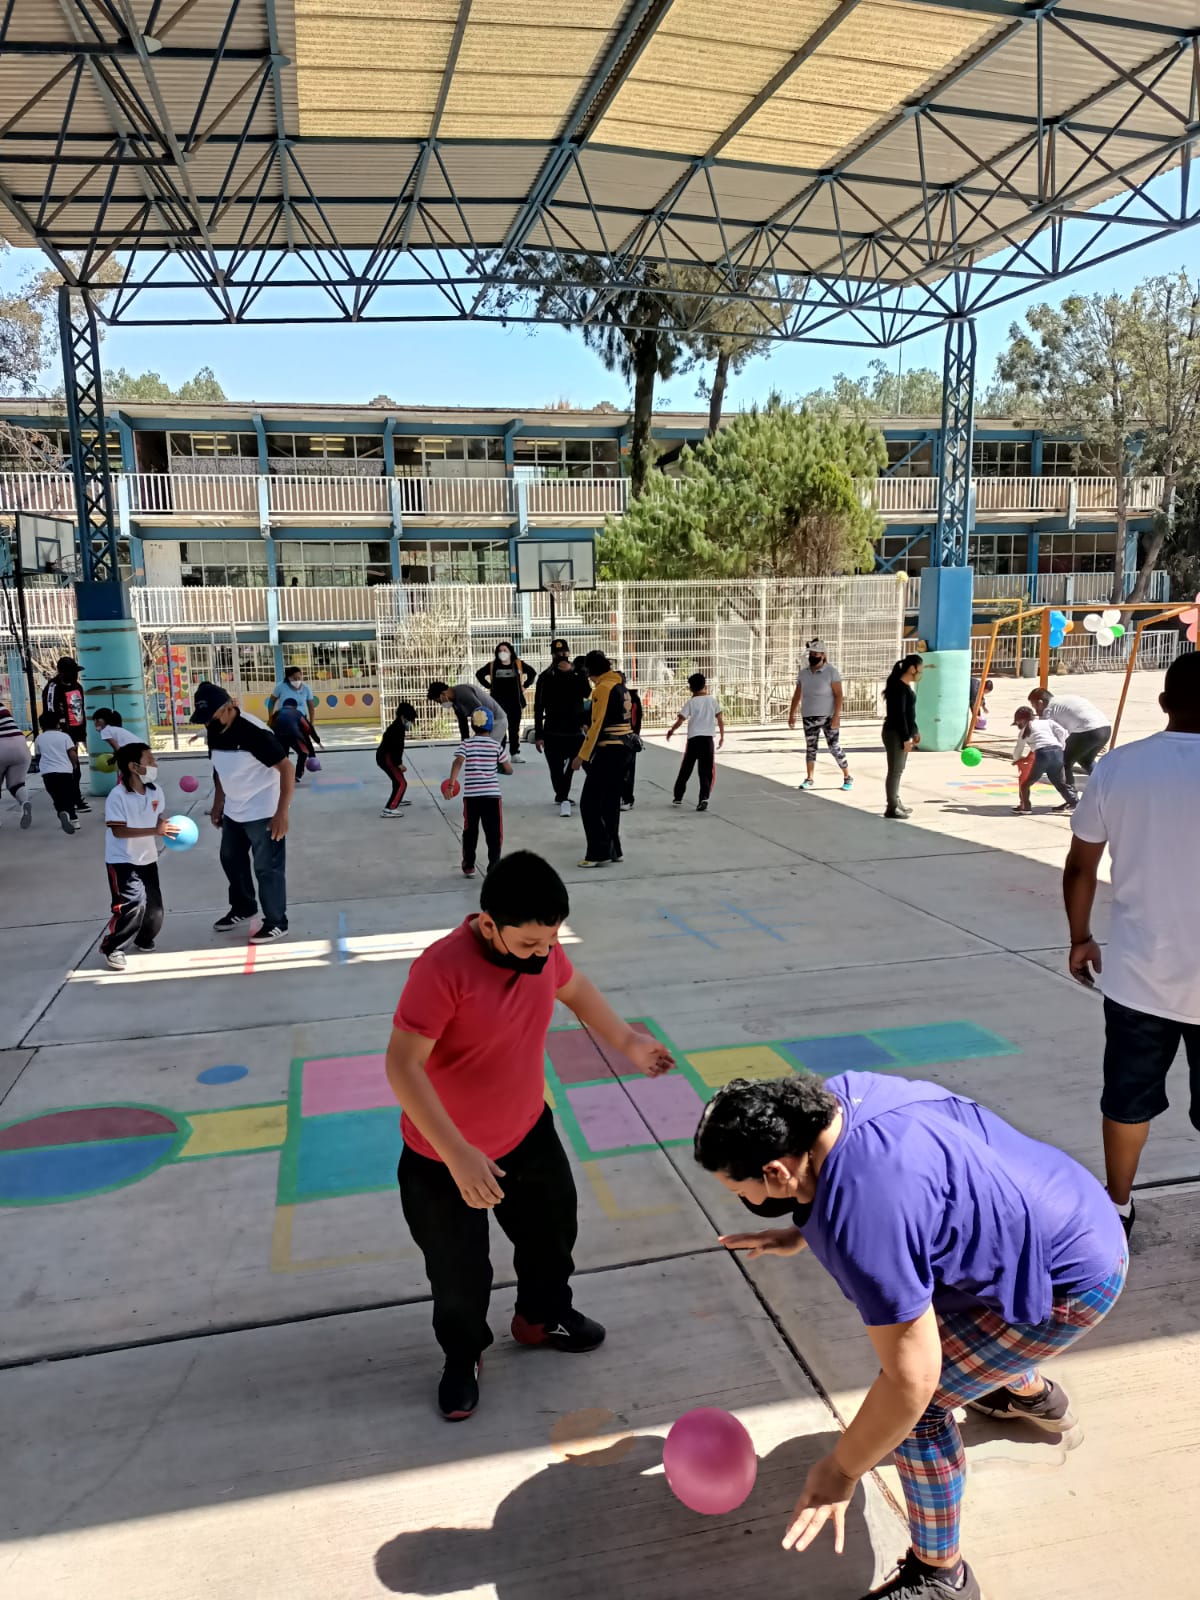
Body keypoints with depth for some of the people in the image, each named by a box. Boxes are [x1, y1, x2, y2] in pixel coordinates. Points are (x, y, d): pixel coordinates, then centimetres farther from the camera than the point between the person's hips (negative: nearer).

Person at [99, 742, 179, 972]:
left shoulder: (155, 791, -1)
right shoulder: (118, 796, -22)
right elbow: (118, 831, -27)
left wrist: (169, 828, -9)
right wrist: (155, 830, -33)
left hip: (148, 858, 7)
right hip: (122, 861, -7)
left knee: (154, 906, 11)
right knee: (133, 904, -18)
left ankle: (144, 940, 39)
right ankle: (111, 948, 0)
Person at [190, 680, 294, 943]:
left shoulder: (254, 732, -26)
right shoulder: (214, 732, -1)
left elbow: (286, 768, -25)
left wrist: (281, 813, -28)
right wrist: (218, 803, 19)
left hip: (263, 812, -9)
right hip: (233, 811, 9)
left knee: (267, 868, 0)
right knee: (231, 859, 22)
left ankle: (276, 923, 14)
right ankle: (243, 908, 43)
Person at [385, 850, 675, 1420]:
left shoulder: (541, 948, -13)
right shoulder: (443, 969, -35)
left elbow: (575, 989, 9)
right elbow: (402, 1065, -33)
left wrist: (628, 1041, 17)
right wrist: (457, 1154, -37)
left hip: (529, 1133, 6)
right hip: (445, 1160, -6)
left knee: (551, 1231, 26)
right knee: (459, 1273, 15)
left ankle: (541, 1318, 55)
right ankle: (462, 1357, 46)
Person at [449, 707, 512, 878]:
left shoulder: (467, 744, 1)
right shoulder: (495, 745, 4)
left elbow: (458, 761, -17)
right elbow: (509, 769, 8)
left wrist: (451, 782, -24)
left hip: (471, 795, 1)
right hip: (492, 794, -1)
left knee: (470, 831, 15)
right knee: (494, 832, 3)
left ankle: (468, 866, 23)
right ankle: (494, 867, -2)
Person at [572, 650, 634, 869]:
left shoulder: (602, 688, -13)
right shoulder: (621, 686, 13)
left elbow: (596, 725, -18)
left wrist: (582, 756, -16)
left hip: (608, 751, -9)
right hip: (625, 748, 9)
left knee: (589, 804, -4)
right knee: (611, 802, 17)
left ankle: (599, 853, -4)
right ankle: (614, 850, 21)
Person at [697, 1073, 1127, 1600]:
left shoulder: (860, 1222, -36)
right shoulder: (839, 1094, -10)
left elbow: (911, 1381, -27)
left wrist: (841, 1472, -13)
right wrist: (800, 1234, 14)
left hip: (1070, 1279, -10)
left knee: (914, 1407, -8)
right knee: (928, 1301, 32)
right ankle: (1036, 1399, 60)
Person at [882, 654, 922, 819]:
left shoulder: (906, 686, 13)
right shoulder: (899, 687, -18)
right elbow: (899, 714, -21)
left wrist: (914, 731, 21)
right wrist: (906, 738, -21)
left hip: (903, 733, 10)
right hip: (895, 734, -10)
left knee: (899, 770, 16)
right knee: (895, 771, -6)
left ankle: (896, 802, 26)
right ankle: (891, 808, -1)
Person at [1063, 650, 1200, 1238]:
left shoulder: (1118, 767, -6)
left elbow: (1080, 867, 2)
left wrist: (1080, 938, 16)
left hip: (1136, 974, 3)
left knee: (1128, 1098, 20)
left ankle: (1117, 1207, 37)